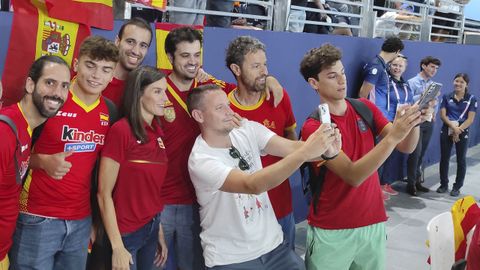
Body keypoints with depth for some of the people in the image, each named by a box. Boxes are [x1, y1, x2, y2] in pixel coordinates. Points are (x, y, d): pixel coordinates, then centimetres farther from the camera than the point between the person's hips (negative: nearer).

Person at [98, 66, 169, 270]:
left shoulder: (157, 132, 2)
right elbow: (104, 194, -16)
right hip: (125, 232, -7)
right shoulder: (120, 130, -17)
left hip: (151, 228, 7)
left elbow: (154, 188, 7)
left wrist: (159, 232, 8)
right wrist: (117, 247, -17)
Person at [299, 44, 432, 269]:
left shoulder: (365, 108, 3)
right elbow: (352, 176, -24)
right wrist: (393, 136, -32)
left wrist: (414, 123, -22)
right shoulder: (313, 127, -15)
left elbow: (406, 147, -2)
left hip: (373, 223, 5)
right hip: (331, 231, -5)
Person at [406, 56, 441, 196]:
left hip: (429, 122, 6)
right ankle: (411, 183, 1)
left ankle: (417, 181, 19)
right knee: (415, 152, -8)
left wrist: (434, 114, 1)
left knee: (422, 153, 10)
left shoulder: (433, 84, 14)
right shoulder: (413, 82, -4)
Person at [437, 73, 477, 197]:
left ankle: (457, 187, 16)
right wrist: (453, 127, -16)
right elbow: (442, 115, -1)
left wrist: (458, 129, -16)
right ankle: (444, 184, 20)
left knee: (461, 160, 5)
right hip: (446, 131, 2)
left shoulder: (471, 99, -1)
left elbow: (470, 119, -6)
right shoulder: (446, 96, 4)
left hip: (463, 132, -1)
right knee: (444, 158, 6)